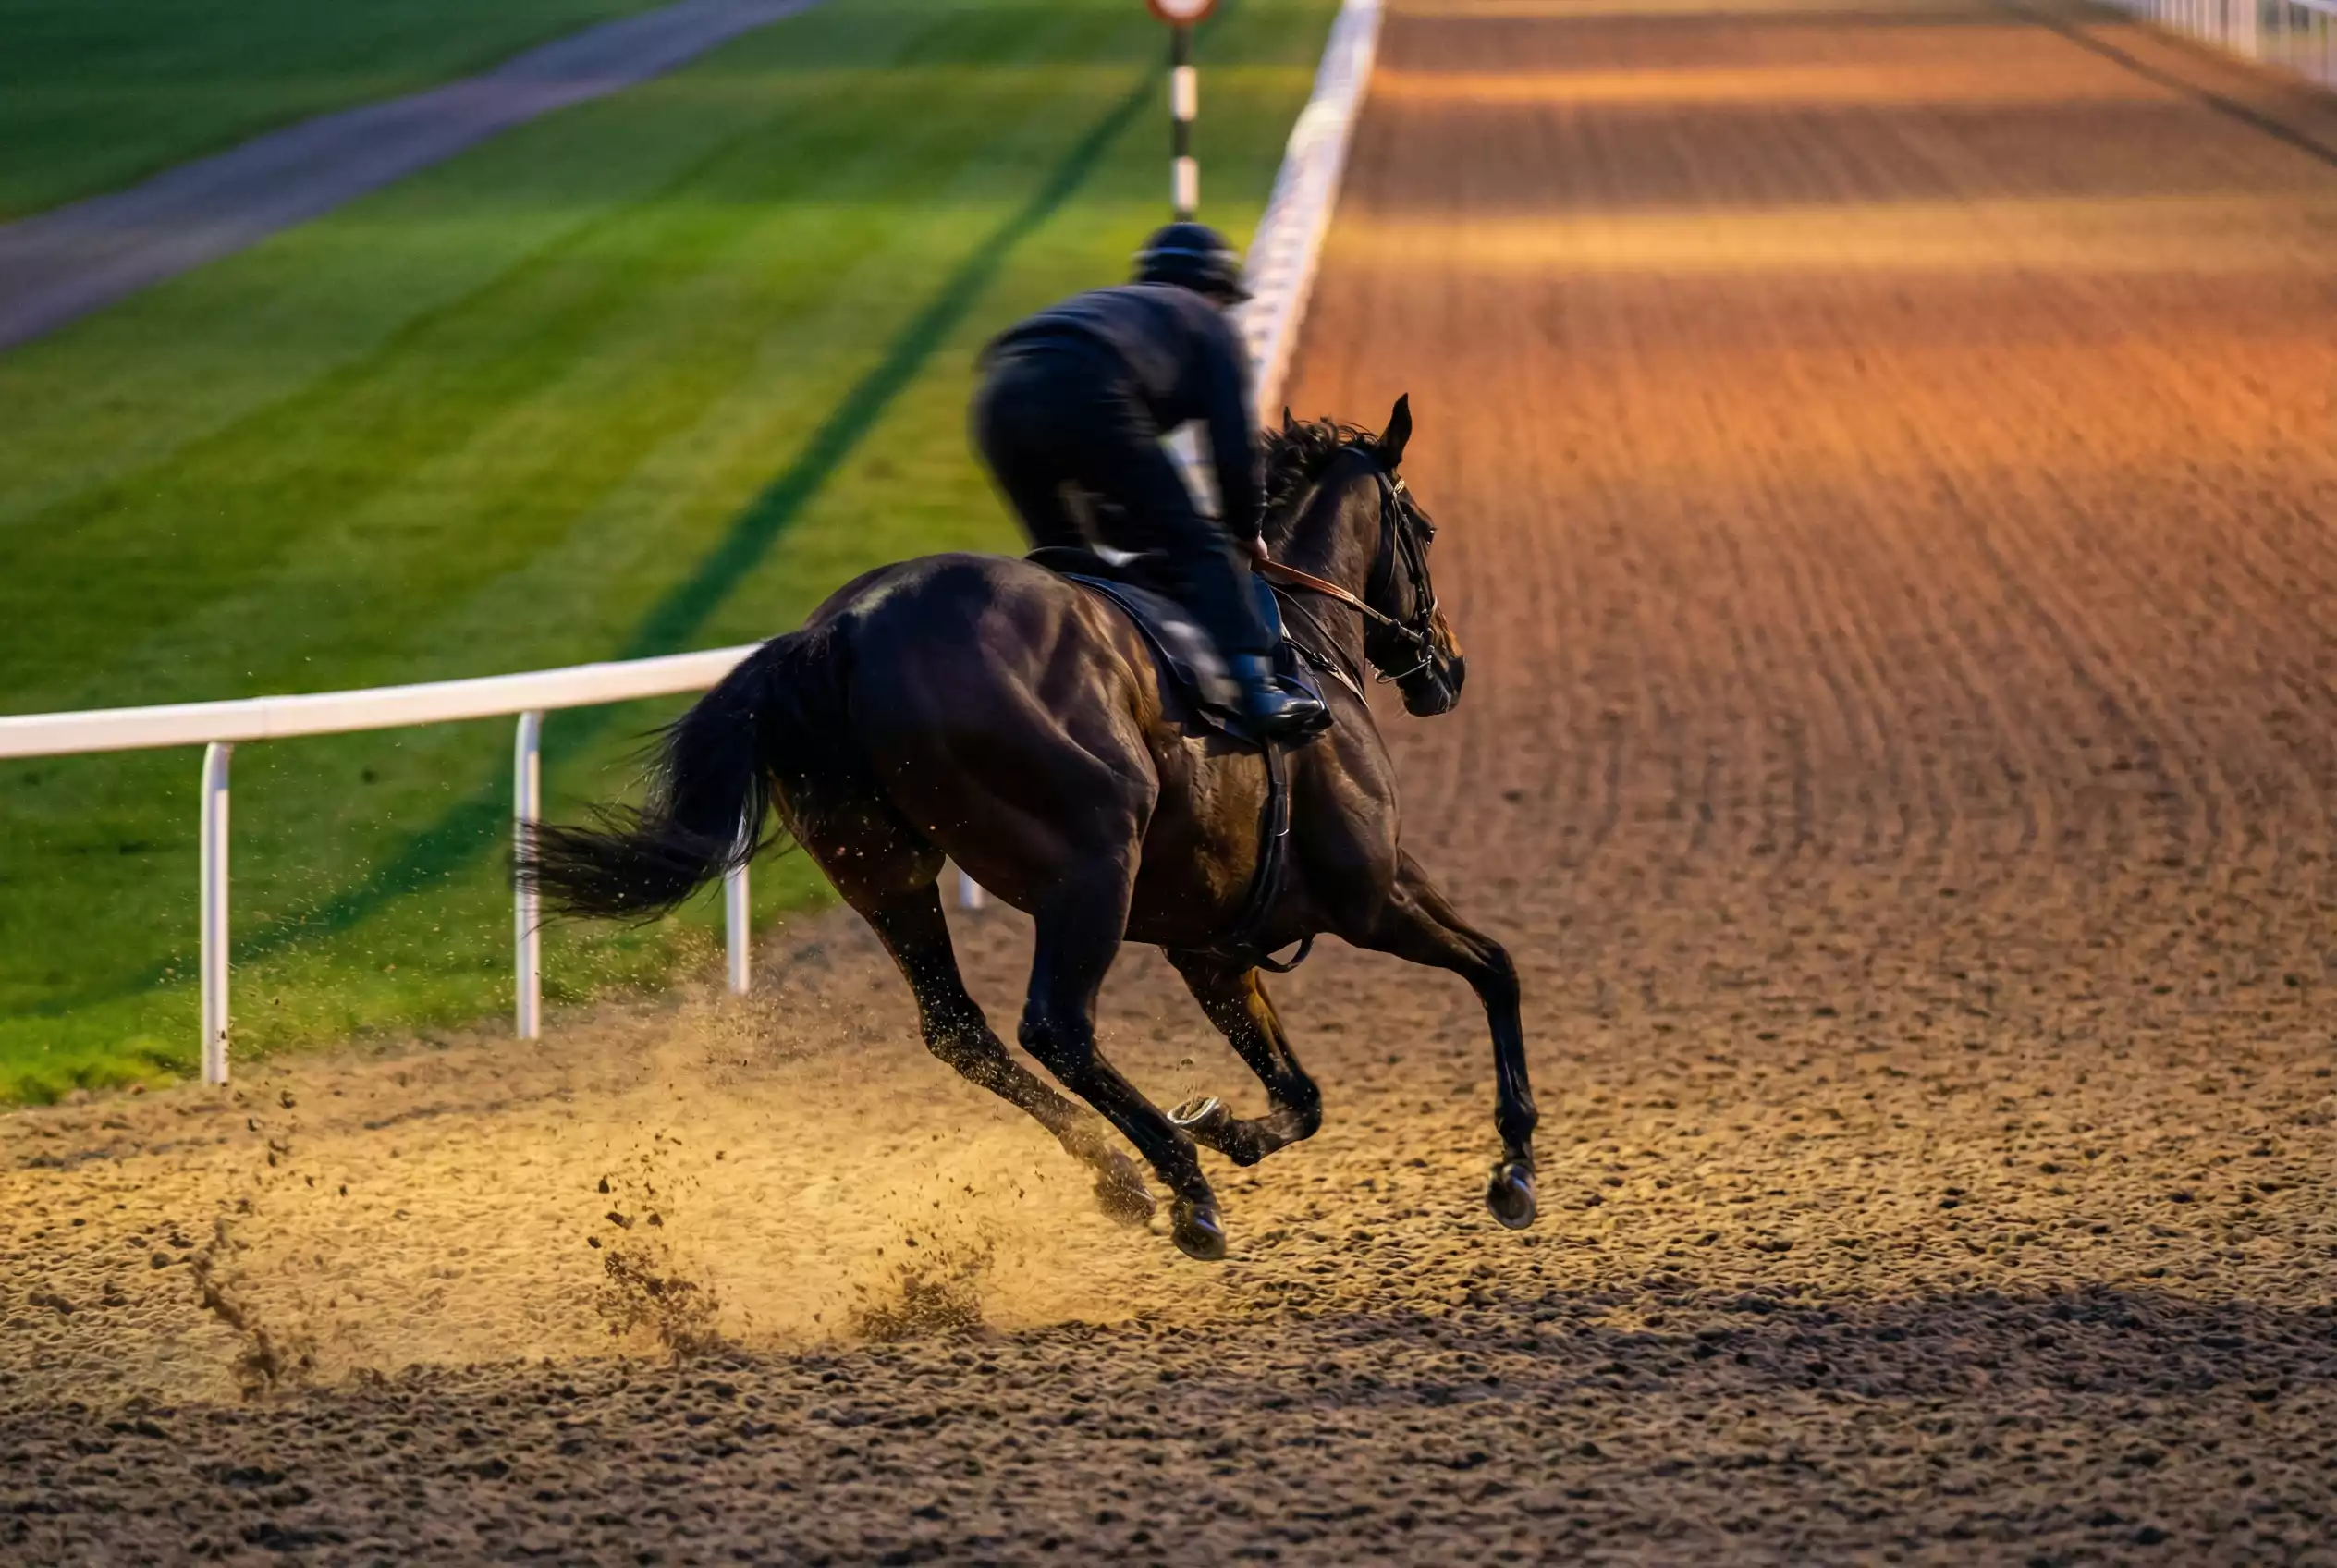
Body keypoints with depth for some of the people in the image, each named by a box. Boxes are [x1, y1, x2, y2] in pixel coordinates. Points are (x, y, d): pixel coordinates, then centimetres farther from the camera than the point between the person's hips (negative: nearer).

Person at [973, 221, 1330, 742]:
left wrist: (1128, 533, 44)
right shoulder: (1210, 327, 26)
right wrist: (1246, 534, 30)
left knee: (1065, 559, 25)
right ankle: (1255, 689, -17)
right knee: (1196, 547, -3)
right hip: (1086, 392, -6)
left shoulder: (1102, 304, 44)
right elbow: (1235, 449, 16)